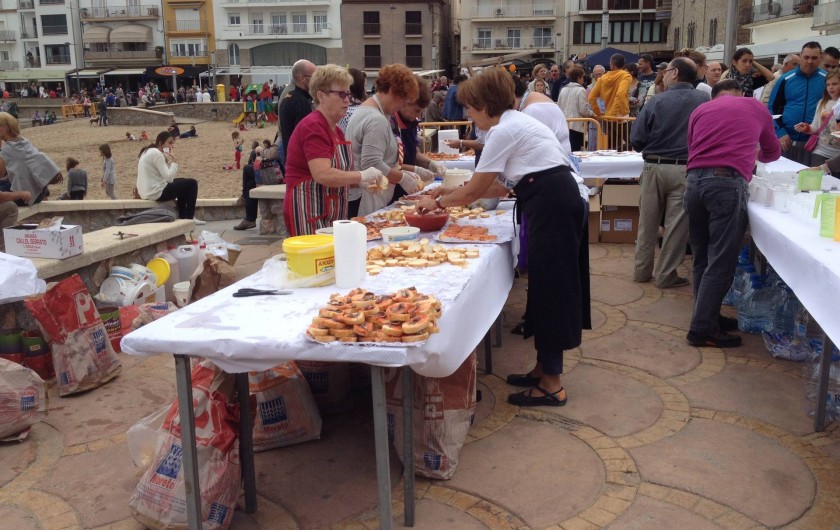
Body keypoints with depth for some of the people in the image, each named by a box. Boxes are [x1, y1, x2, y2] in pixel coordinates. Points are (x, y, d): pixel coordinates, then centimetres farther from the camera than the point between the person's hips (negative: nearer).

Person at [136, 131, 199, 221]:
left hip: (146, 192, 10)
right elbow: (169, 178, -22)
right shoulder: (157, 154, -17)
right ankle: (189, 218, 6)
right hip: (156, 193, -10)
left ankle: (182, 217, 29)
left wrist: (169, 160, 2)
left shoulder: (148, 151, 14)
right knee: (192, 183, -1)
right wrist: (174, 160, -14)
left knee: (182, 182, 28)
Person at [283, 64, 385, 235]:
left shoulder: (335, 129, 15)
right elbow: (323, 175, -26)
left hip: (332, 216, 9)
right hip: (309, 216, -9)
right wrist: (361, 176, -18)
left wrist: (361, 182, 3)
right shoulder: (313, 127, -15)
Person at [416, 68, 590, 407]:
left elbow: (474, 191, -8)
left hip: (551, 205, -10)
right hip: (557, 202, 10)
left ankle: (551, 385, 5)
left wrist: (438, 202, 8)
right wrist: (452, 194, 18)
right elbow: (502, 186, 20)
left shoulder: (503, 131, -12)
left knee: (548, 289, -4)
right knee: (547, 289, 15)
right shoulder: (515, 122, 19)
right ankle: (544, 369, 26)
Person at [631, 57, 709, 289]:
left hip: (654, 167, 1)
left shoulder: (657, 101, -5)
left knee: (647, 222, 13)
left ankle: (642, 270, 21)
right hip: (685, 170, -1)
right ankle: (666, 275, 12)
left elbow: (636, 140, -6)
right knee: (676, 224, 7)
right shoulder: (704, 100, -4)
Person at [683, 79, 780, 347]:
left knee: (701, 257, 14)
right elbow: (773, 153, 36)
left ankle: (708, 316, 23)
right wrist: (753, 154, 57)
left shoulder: (700, 110, 23)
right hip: (728, 183, -4)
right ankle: (703, 329, -2)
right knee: (720, 261, -2)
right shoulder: (755, 107, 22)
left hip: (694, 180, 4)